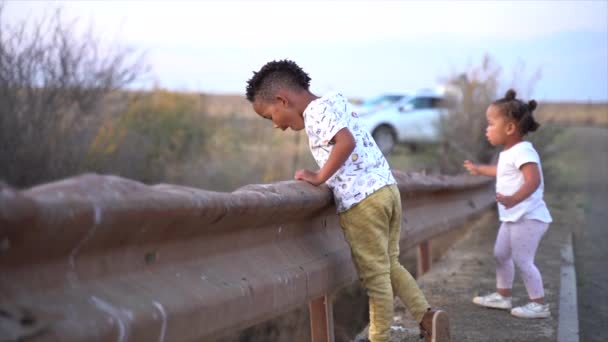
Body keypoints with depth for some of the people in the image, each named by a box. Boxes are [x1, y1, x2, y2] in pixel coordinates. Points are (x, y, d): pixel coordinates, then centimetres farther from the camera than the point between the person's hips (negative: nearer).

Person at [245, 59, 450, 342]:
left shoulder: (315, 111, -11)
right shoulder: (333, 101, 19)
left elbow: (346, 142, -27)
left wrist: (319, 177, -18)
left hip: (362, 201, -9)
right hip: (386, 189, 10)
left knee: (374, 275, -1)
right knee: (389, 265, 19)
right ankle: (428, 317, 8)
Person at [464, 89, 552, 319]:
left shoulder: (522, 151, -21)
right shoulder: (509, 152, 12)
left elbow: (533, 180, -36)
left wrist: (513, 199, -49)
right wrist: (479, 169, 48)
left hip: (527, 217, -11)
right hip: (513, 217, 11)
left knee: (522, 260, -7)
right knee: (501, 254, 19)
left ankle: (539, 304, 2)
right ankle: (502, 295, 33)